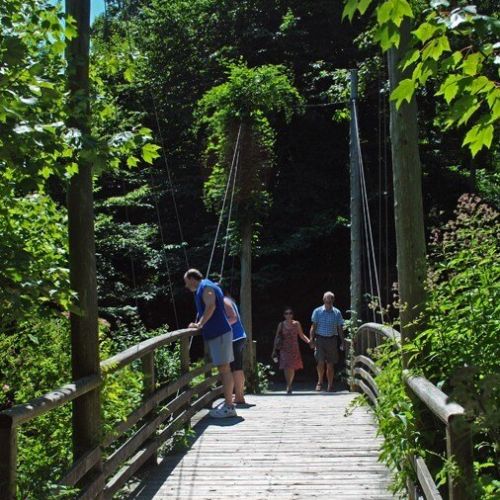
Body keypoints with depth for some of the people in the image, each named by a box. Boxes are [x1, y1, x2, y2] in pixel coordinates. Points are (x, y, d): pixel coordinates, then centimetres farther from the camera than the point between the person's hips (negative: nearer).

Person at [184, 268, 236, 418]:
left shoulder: (205, 287, -8)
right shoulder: (206, 287, 22)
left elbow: (210, 306, -23)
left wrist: (199, 324, -23)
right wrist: (199, 324, 19)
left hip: (219, 333, -10)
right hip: (218, 332, 10)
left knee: (224, 368, -10)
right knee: (224, 369, 11)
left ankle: (229, 407, -11)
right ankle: (228, 404, 16)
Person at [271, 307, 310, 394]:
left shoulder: (296, 324, 3)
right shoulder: (281, 325, 2)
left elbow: (301, 335, 9)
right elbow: (277, 338, 7)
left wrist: (309, 341, -8)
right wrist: (274, 350, 6)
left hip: (294, 349, 1)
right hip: (284, 349, -1)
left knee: (292, 368, 3)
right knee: (286, 367, -12)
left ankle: (289, 385, 23)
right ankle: (288, 386, -8)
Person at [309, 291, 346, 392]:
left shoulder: (337, 313, 5)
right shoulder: (317, 311, 2)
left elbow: (340, 328, 8)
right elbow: (313, 326, 2)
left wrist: (343, 341, 3)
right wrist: (311, 339, -7)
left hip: (332, 340, 1)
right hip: (320, 339, -1)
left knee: (330, 364, 4)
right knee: (320, 362, -12)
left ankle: (330, 386, 15)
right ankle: (320, 381, 11)